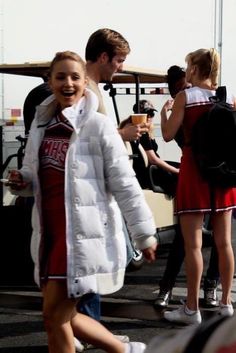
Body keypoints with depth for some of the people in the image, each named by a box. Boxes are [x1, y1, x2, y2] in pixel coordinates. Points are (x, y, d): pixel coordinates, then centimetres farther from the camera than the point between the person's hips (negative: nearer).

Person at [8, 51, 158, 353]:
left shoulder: (99, 125, -10)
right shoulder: (41, 124, 9)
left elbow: (124, 184, -9)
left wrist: (144, 233, -7)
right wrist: (22, 181, -3)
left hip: (84, 235, -7)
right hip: (50, 232, 7)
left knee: (54, 316, -3)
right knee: (64, 316, 14)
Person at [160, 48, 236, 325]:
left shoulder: (185, 97, -7)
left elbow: (168, 135, -5)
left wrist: (164, 111, 11)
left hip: (195, 170, -4)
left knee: (193, 244, -1)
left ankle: (192, 309, 3)